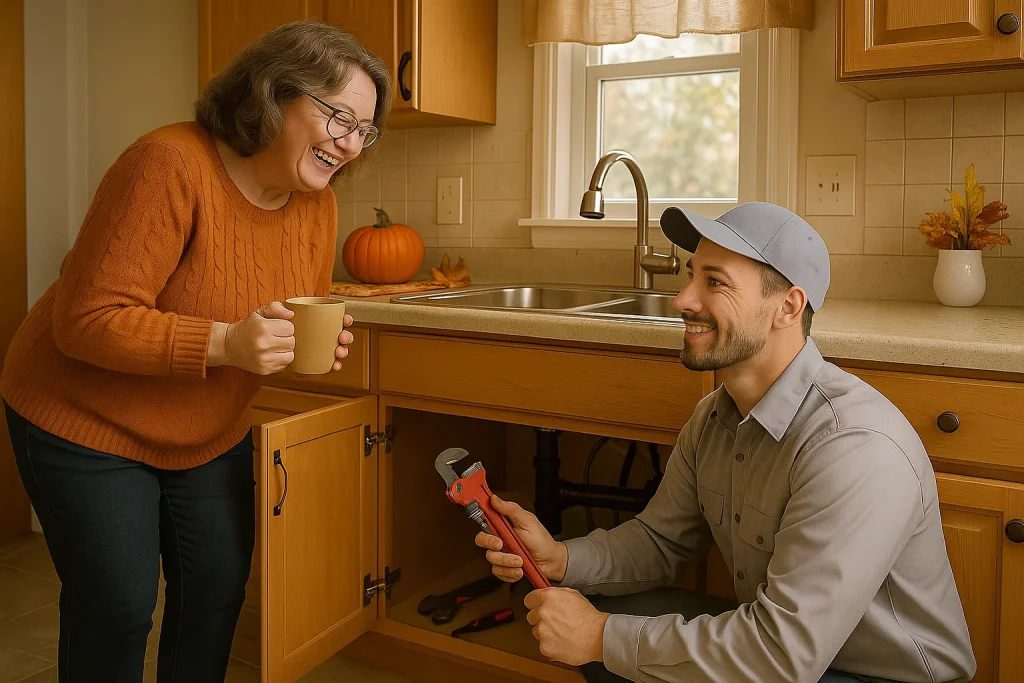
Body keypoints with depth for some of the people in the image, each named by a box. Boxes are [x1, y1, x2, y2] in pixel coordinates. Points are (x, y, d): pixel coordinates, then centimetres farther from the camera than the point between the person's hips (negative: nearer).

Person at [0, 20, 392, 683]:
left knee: (219, 592, 11)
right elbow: (86, 321, -29)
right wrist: (224, 343, -38)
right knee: (117, 607, 1)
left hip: (212, 432, 6)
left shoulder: (318, 205, -5)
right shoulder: (170, 165, -27)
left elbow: (292, 327, 8)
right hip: (87, 423, -6)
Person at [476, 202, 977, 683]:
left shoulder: (855, 446, -30)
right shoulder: (713, 416, -2)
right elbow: (661, 540, 8)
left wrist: (602, 638, -24)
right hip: (773, 640, 7)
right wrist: (561, 559, -12)